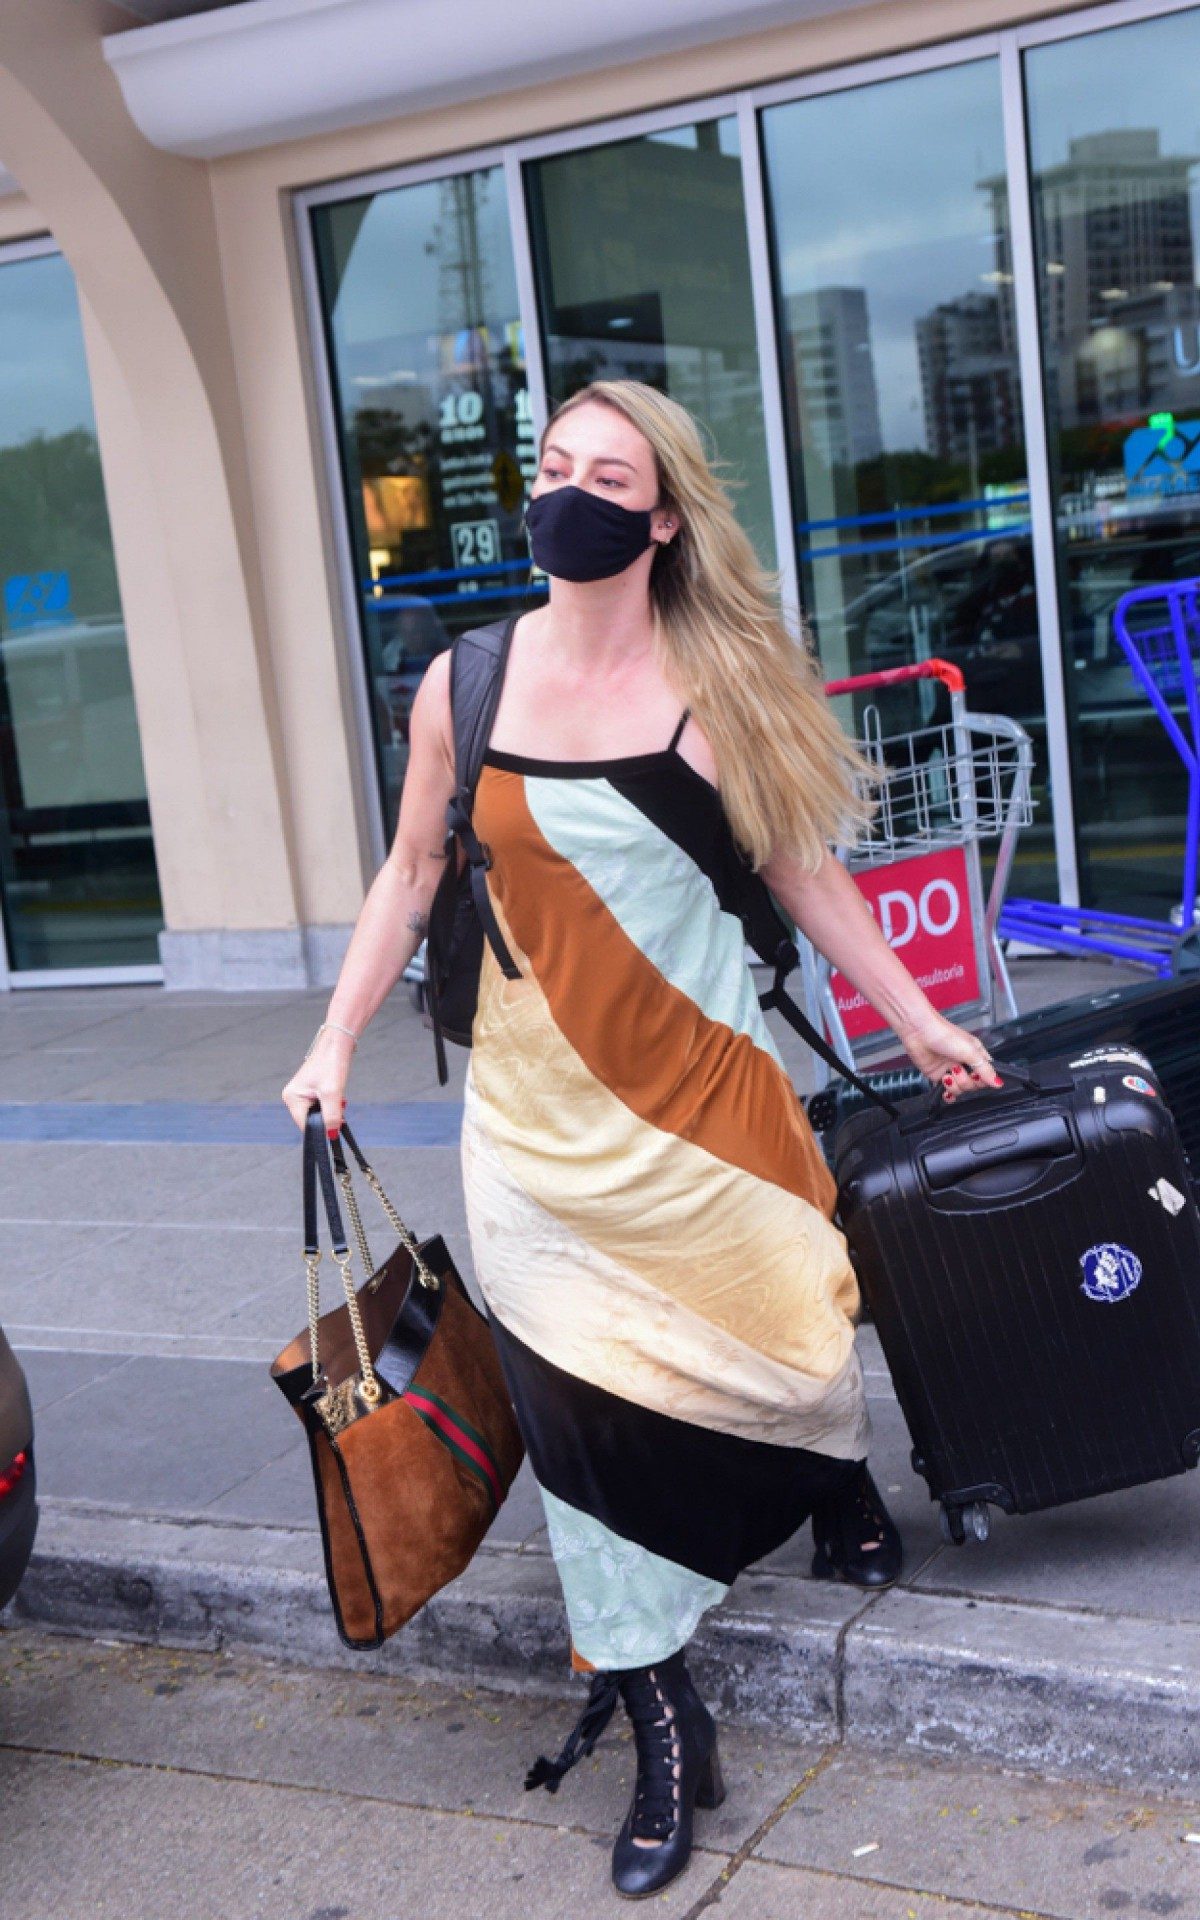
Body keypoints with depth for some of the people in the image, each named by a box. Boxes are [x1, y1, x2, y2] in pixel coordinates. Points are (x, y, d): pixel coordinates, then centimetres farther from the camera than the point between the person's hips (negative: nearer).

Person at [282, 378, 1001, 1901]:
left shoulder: (719, 682, -4)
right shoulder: (466, 684, -1)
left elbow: (803, 870, 4)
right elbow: (412, 875, 8)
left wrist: (917, 1019, 7)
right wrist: (335, 1043, 4)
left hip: (700, 1084, -1)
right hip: (536, 1107, 1)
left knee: (779, 1320, 9)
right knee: (579, 1394, 0)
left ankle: (841, 1488, 47)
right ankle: (664, 1730, 12)